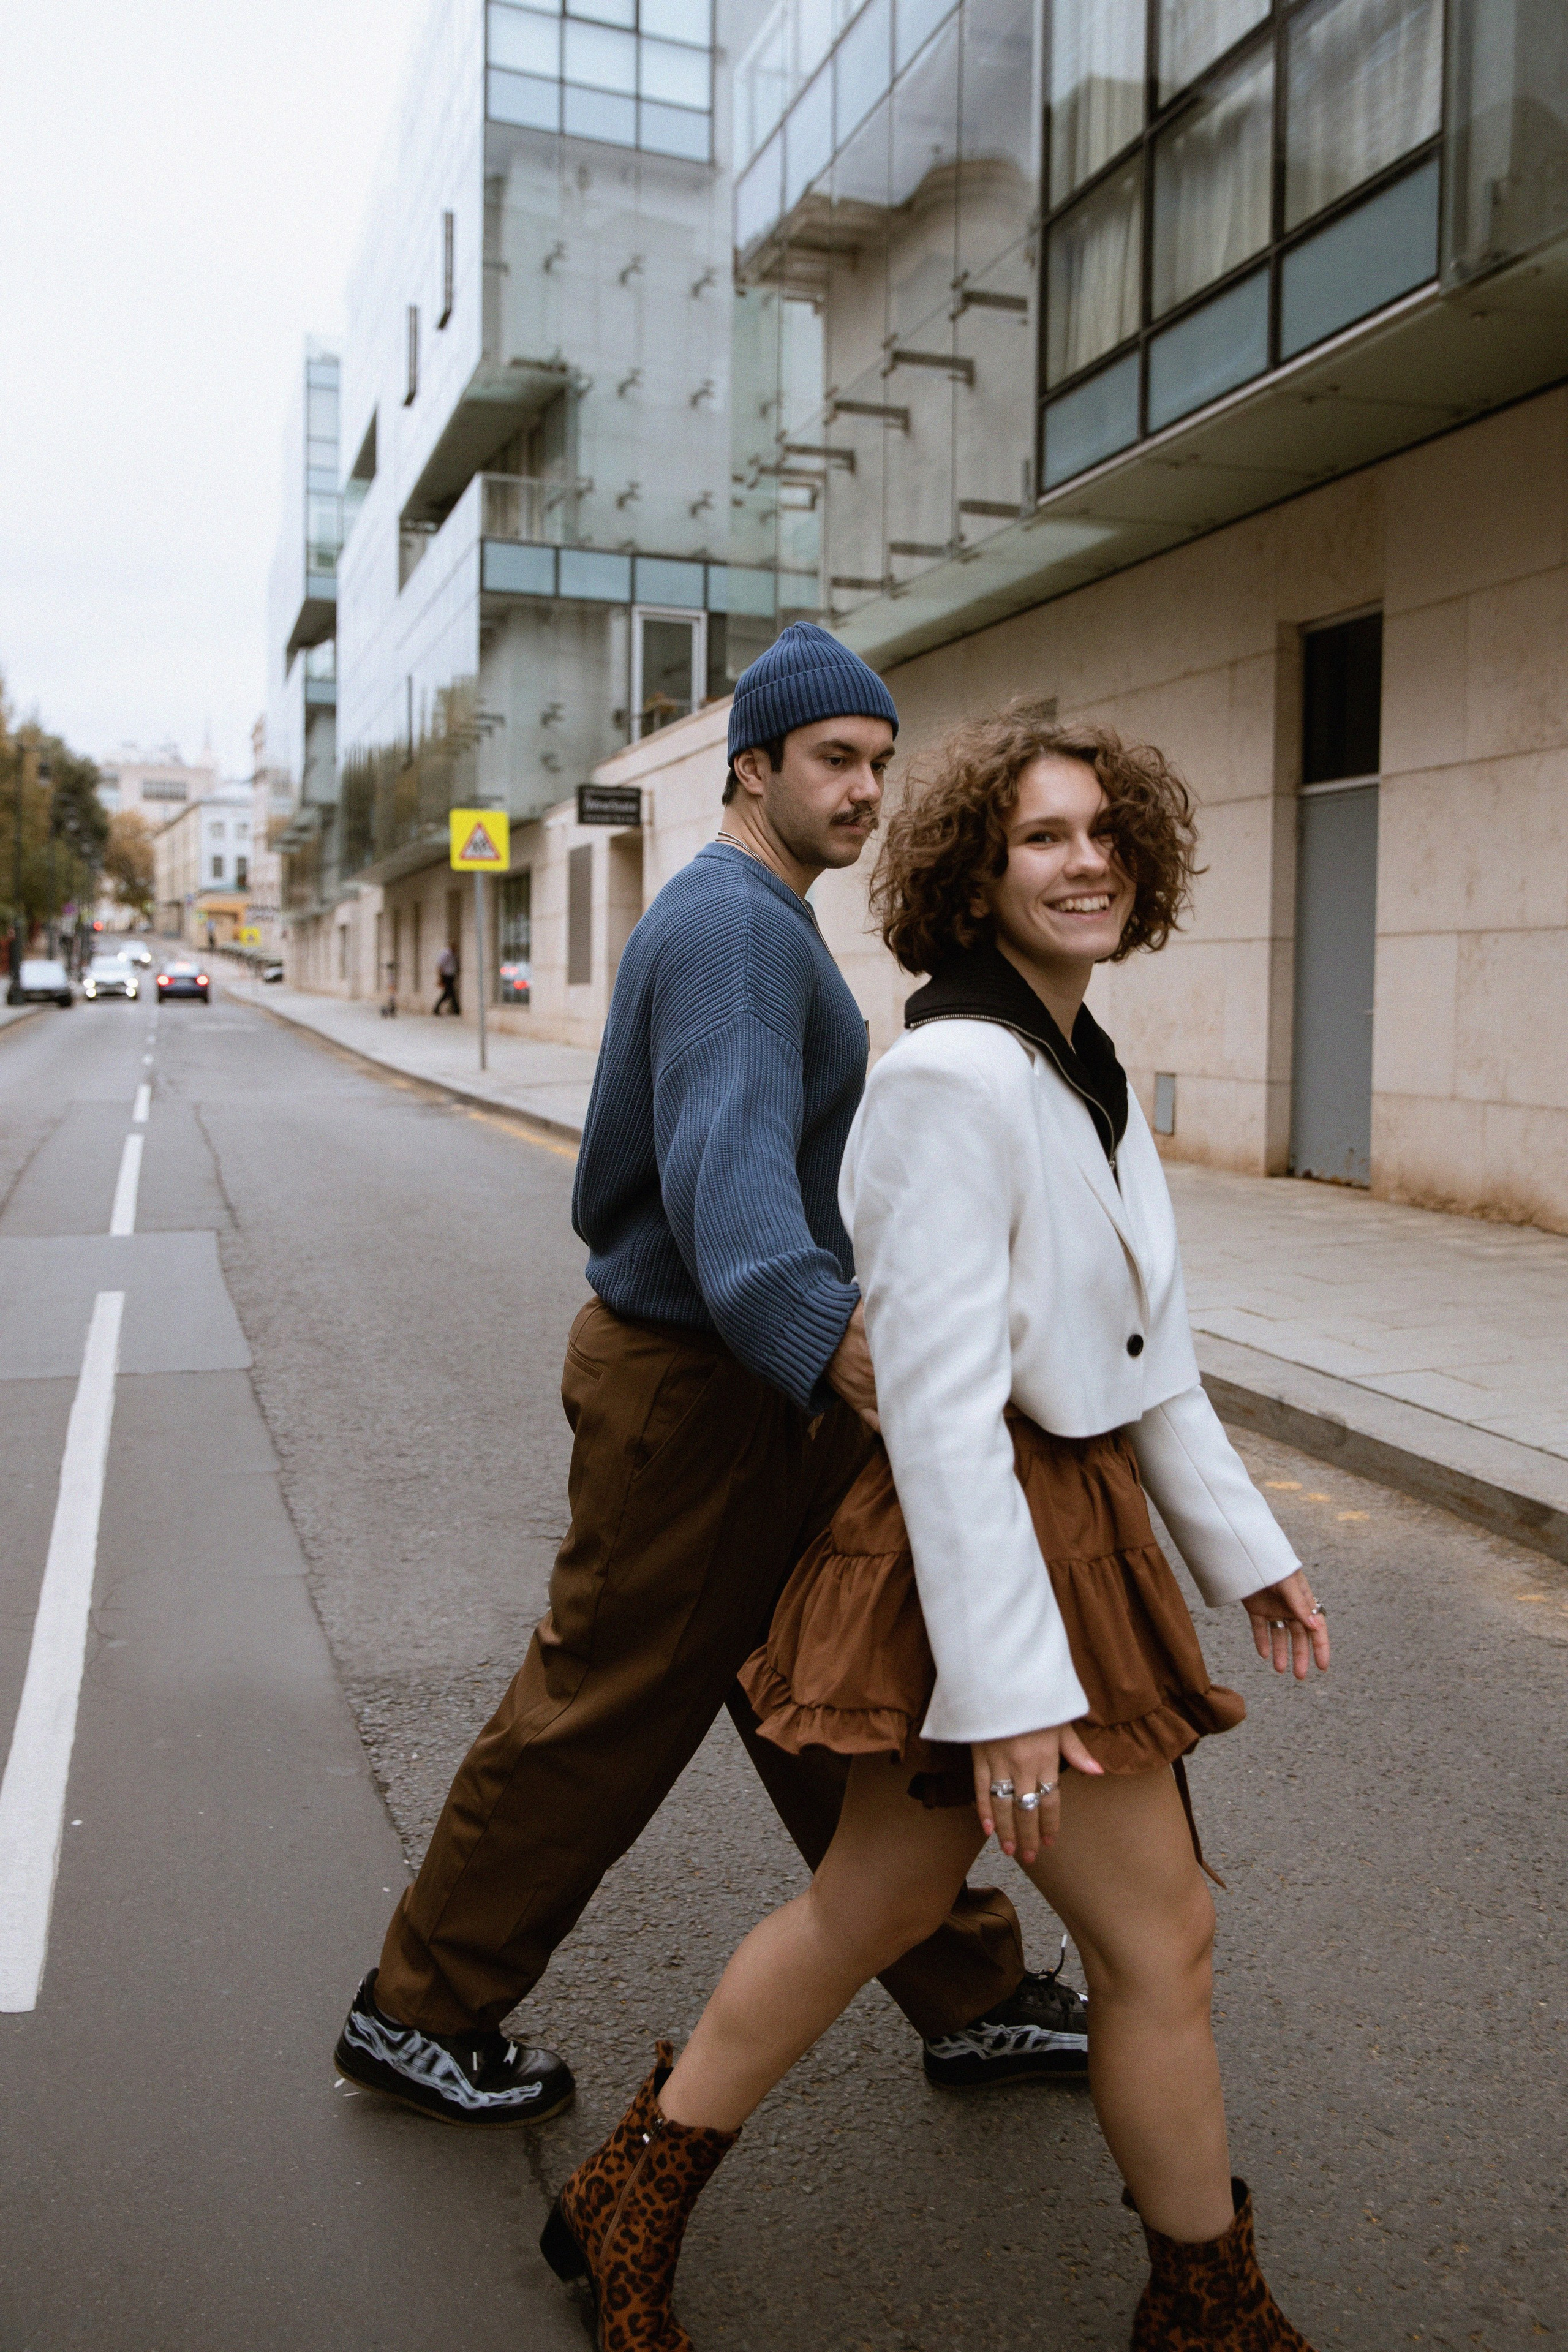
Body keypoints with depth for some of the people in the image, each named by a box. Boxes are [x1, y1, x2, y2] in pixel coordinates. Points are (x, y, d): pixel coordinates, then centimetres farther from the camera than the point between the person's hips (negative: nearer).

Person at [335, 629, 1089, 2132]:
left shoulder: (744, 918, 14)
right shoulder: (736, 926, -20)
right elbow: (731, 1169, -37)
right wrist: (845, 1354, -52)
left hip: (757, 1387, 10)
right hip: (694, 1390, -10)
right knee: (603, 1719, 4)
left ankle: (973, 1996, 30)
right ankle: (420, 2012, 24)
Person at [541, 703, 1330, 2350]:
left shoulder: (1082, 1074, 10)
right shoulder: (955, 1076, -21)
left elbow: (1144, 1352, 16)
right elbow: (940, 1395, -24)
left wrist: (1242, 1544, 18)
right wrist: (1010, 1677, -24)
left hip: (1082, 1521, 10)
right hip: (993, 1547, -10)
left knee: (876, 1904, 19)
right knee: (1161, 1939, 8)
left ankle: (628, 2205, 35)